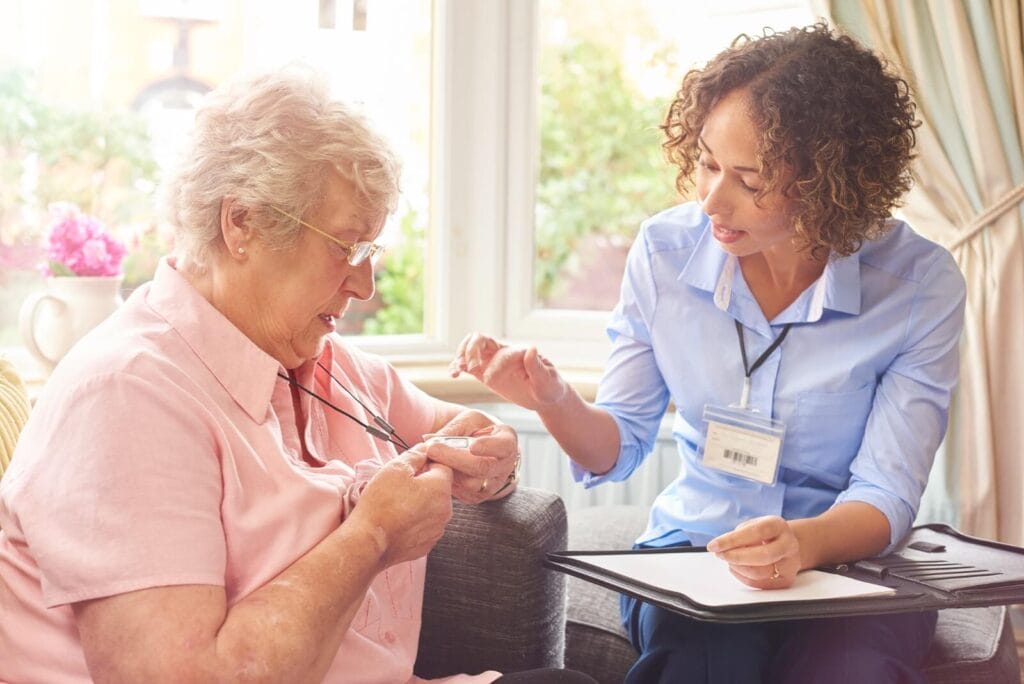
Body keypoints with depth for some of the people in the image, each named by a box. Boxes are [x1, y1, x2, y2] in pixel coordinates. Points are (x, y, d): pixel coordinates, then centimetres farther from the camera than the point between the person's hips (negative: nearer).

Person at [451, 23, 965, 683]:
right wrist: (554, 401, -19)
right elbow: (618, 445, 4)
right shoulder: (665, 251, -5)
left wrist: (805, 542, -35)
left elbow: (884, 499, -13)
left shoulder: (921, 285, -12)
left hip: (846, 563, 0)